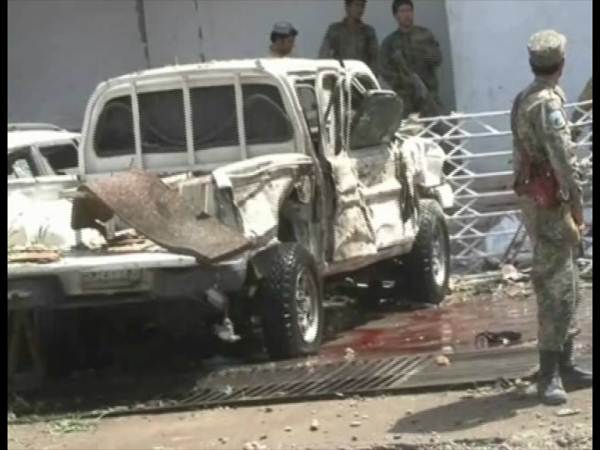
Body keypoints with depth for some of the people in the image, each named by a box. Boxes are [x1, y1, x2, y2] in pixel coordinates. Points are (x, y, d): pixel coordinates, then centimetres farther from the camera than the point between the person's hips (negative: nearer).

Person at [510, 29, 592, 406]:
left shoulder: (524, 101, 13)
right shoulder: (549, 102, -17)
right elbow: (564, 158, -22)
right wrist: (577, 204, -16)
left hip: (532, 195, 10)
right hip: (549, 202, -10)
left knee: (566, 285, 15)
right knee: (556, 287, -9)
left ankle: (564, 364, 20)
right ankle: (550, 374, -9)